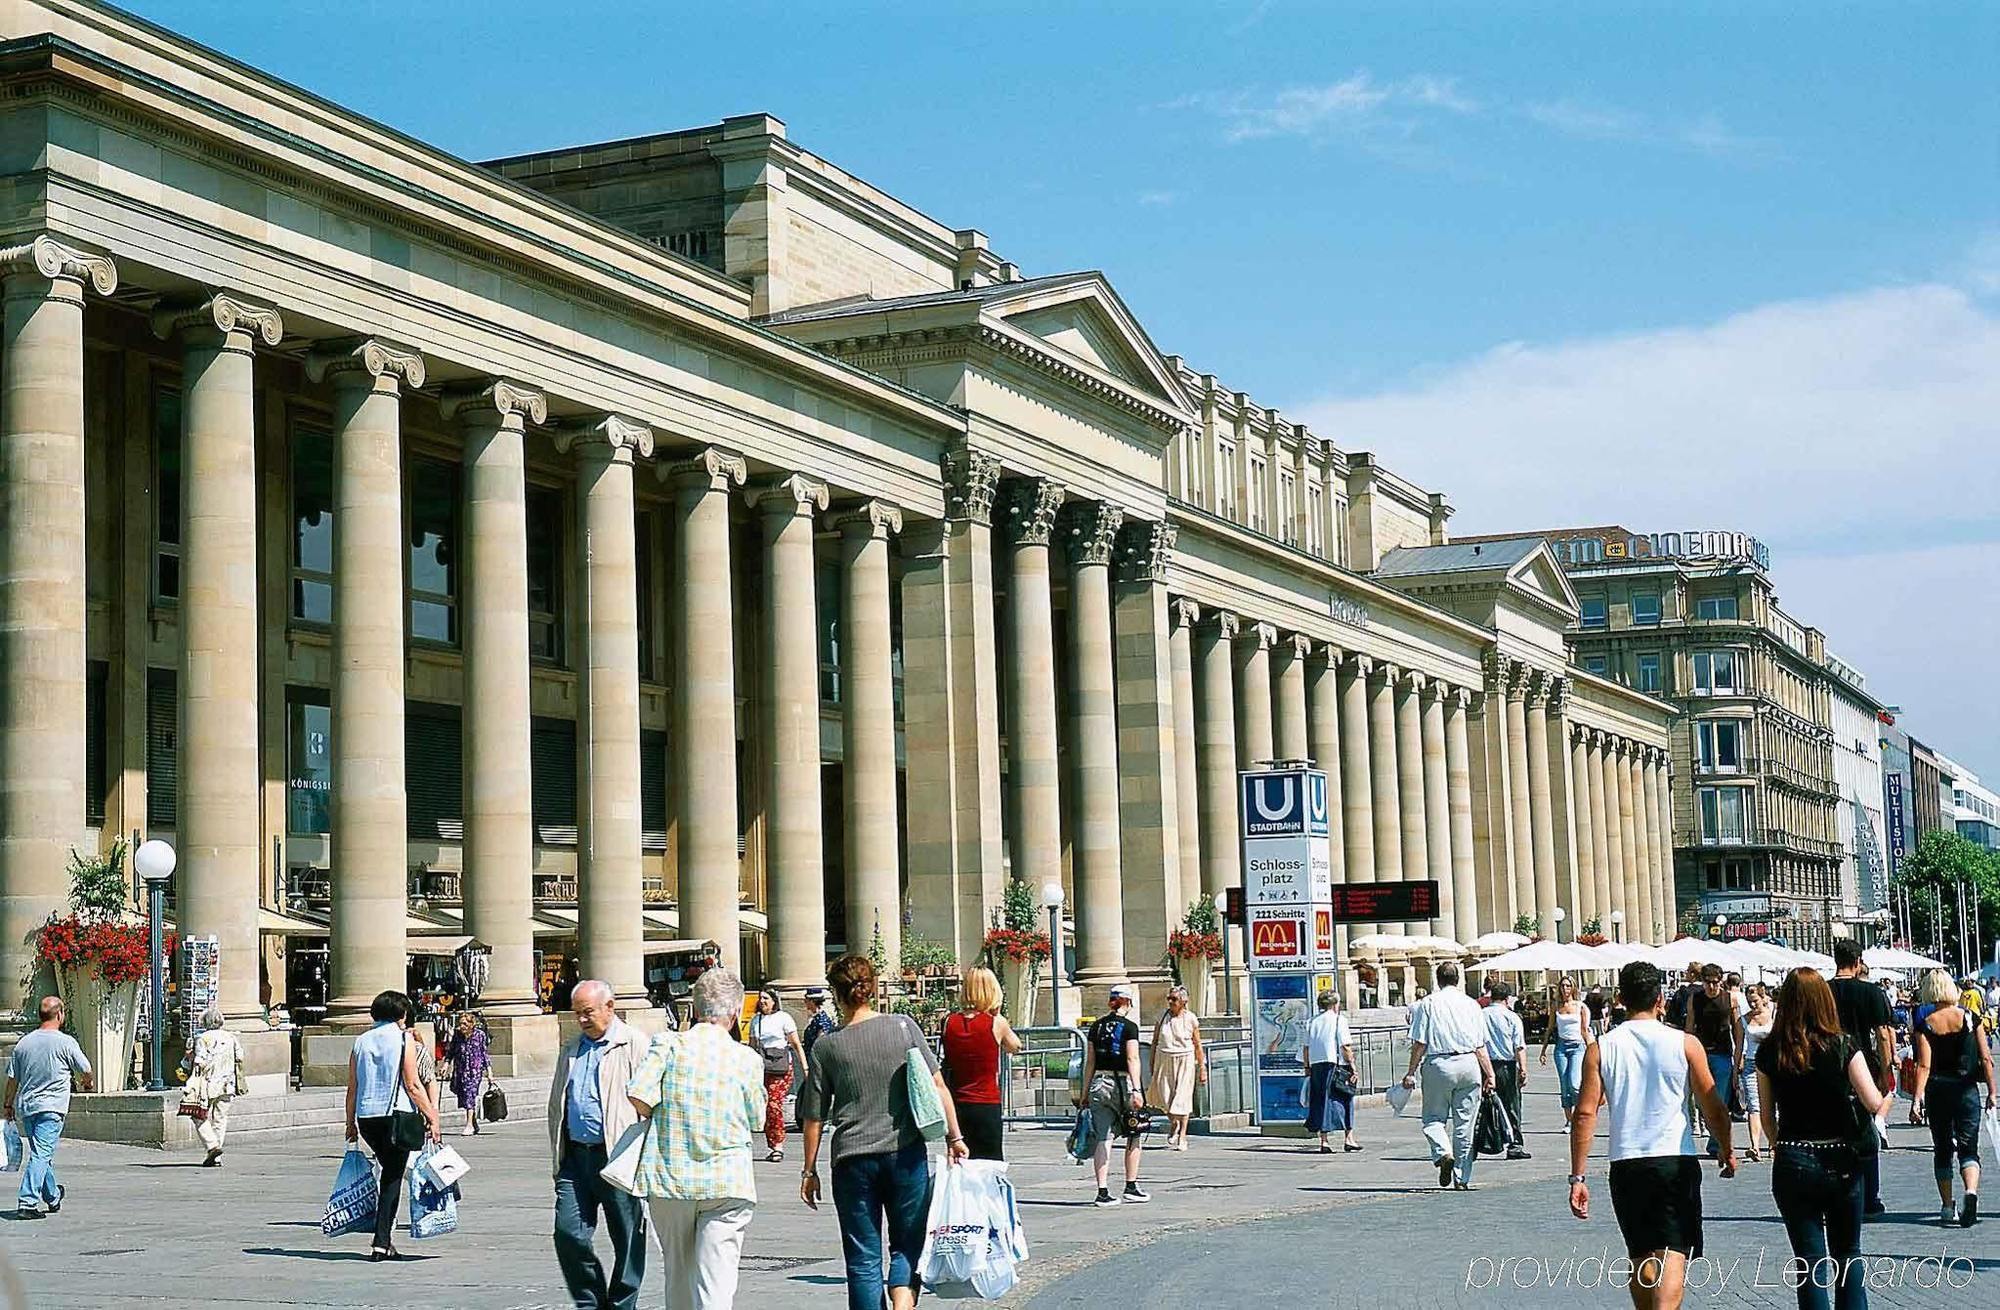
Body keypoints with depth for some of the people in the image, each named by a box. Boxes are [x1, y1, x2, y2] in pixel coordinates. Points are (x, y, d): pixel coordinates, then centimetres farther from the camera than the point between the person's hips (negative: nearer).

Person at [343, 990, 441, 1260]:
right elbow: (412, 1085, -8)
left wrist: (351, 1123, 18)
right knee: (393, 1177, 0)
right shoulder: (403, 1038, -2)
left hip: (365, 1117, 5)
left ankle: (386, 1234, 19)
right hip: (396, 1114, -5)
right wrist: (432, 1117, -5)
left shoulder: (361, 1041, 11)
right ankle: (381, 1243, -7)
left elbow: (352, 1088, 10)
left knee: (390, 1171, 21)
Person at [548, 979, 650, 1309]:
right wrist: (557, 1158, 17)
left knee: (627, 1239, 3)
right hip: (576, 1155, 5)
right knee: (568, 1233, -2)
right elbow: (556, 1105, 23)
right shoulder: (570, 1051, 17)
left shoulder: (634, 1046, -2)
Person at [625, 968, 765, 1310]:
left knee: (678, 1278, 17)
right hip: (727, 1183, -2)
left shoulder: (667, 1044, -3)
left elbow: (637, 1096, -13)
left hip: (668, 1179, 2)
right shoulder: (747, 1059, -3)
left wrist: (662, 1116, 6)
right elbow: (756, 1120, 6)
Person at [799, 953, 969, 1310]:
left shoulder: (827, 1046, -2)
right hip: (906, 1155, 1)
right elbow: (937, 1086, -2)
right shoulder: (904, 1026, -1)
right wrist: (954, 1137, 6)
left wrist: (809, 1170, 11)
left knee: (863, 1257, 7)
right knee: (907, 1245, 11)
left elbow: (814, 1117, 1)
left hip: (853, 1160, -1)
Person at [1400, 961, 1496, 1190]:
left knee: (1434, 1117, 9)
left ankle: (1443, 1153, -18)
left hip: (1439, 1064, -3)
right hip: (1469, 1064, 3)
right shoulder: (1471, 1004, 8)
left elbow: (1419, 1043, -4)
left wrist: (1411, 1072, 2)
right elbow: (1480, 1046, 7)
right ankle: (1462, 1177, 10)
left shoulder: (1427, 1003, 0)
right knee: (1464, 1122, 8)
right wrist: (1490, 1074, 11)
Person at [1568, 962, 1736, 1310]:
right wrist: (1727, 1152, 18)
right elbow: (1712, 1108, 1)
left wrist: (1577, 1178, 1)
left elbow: (1585, 1114, -3)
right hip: (1677, 1162, -2)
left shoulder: (1600, 1049, 1)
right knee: (1674, 1255, -6)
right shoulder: (1684, 1043, -2)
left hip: (1626, 1165, 2)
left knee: (1641, 1257, 18)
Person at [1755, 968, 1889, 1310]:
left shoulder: (1769, 1052, -3)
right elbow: (1874, 1103, -12)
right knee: (1848, 1254, 16)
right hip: (1841, 1162, 0)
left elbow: (1766, 1115, 3)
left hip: (1792, 1163, 0)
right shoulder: (1842, 1047, -8)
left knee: (1810, 1258, 6)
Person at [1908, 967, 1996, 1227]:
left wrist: (1916, 1099, -13)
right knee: (1968, 1148, 2)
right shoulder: (1970, 1018, -3)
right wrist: (1991, 1090, 7)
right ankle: (1971, 1190, -26)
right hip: (1967, 1089, 0)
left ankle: (1947, 1206, 16)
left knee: (1942, 1150, 13)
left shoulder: (1925, 1025, -7)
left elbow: (1924, 1066, -13)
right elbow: (1985, 1058, -2)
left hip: (1937, 1091, 0)